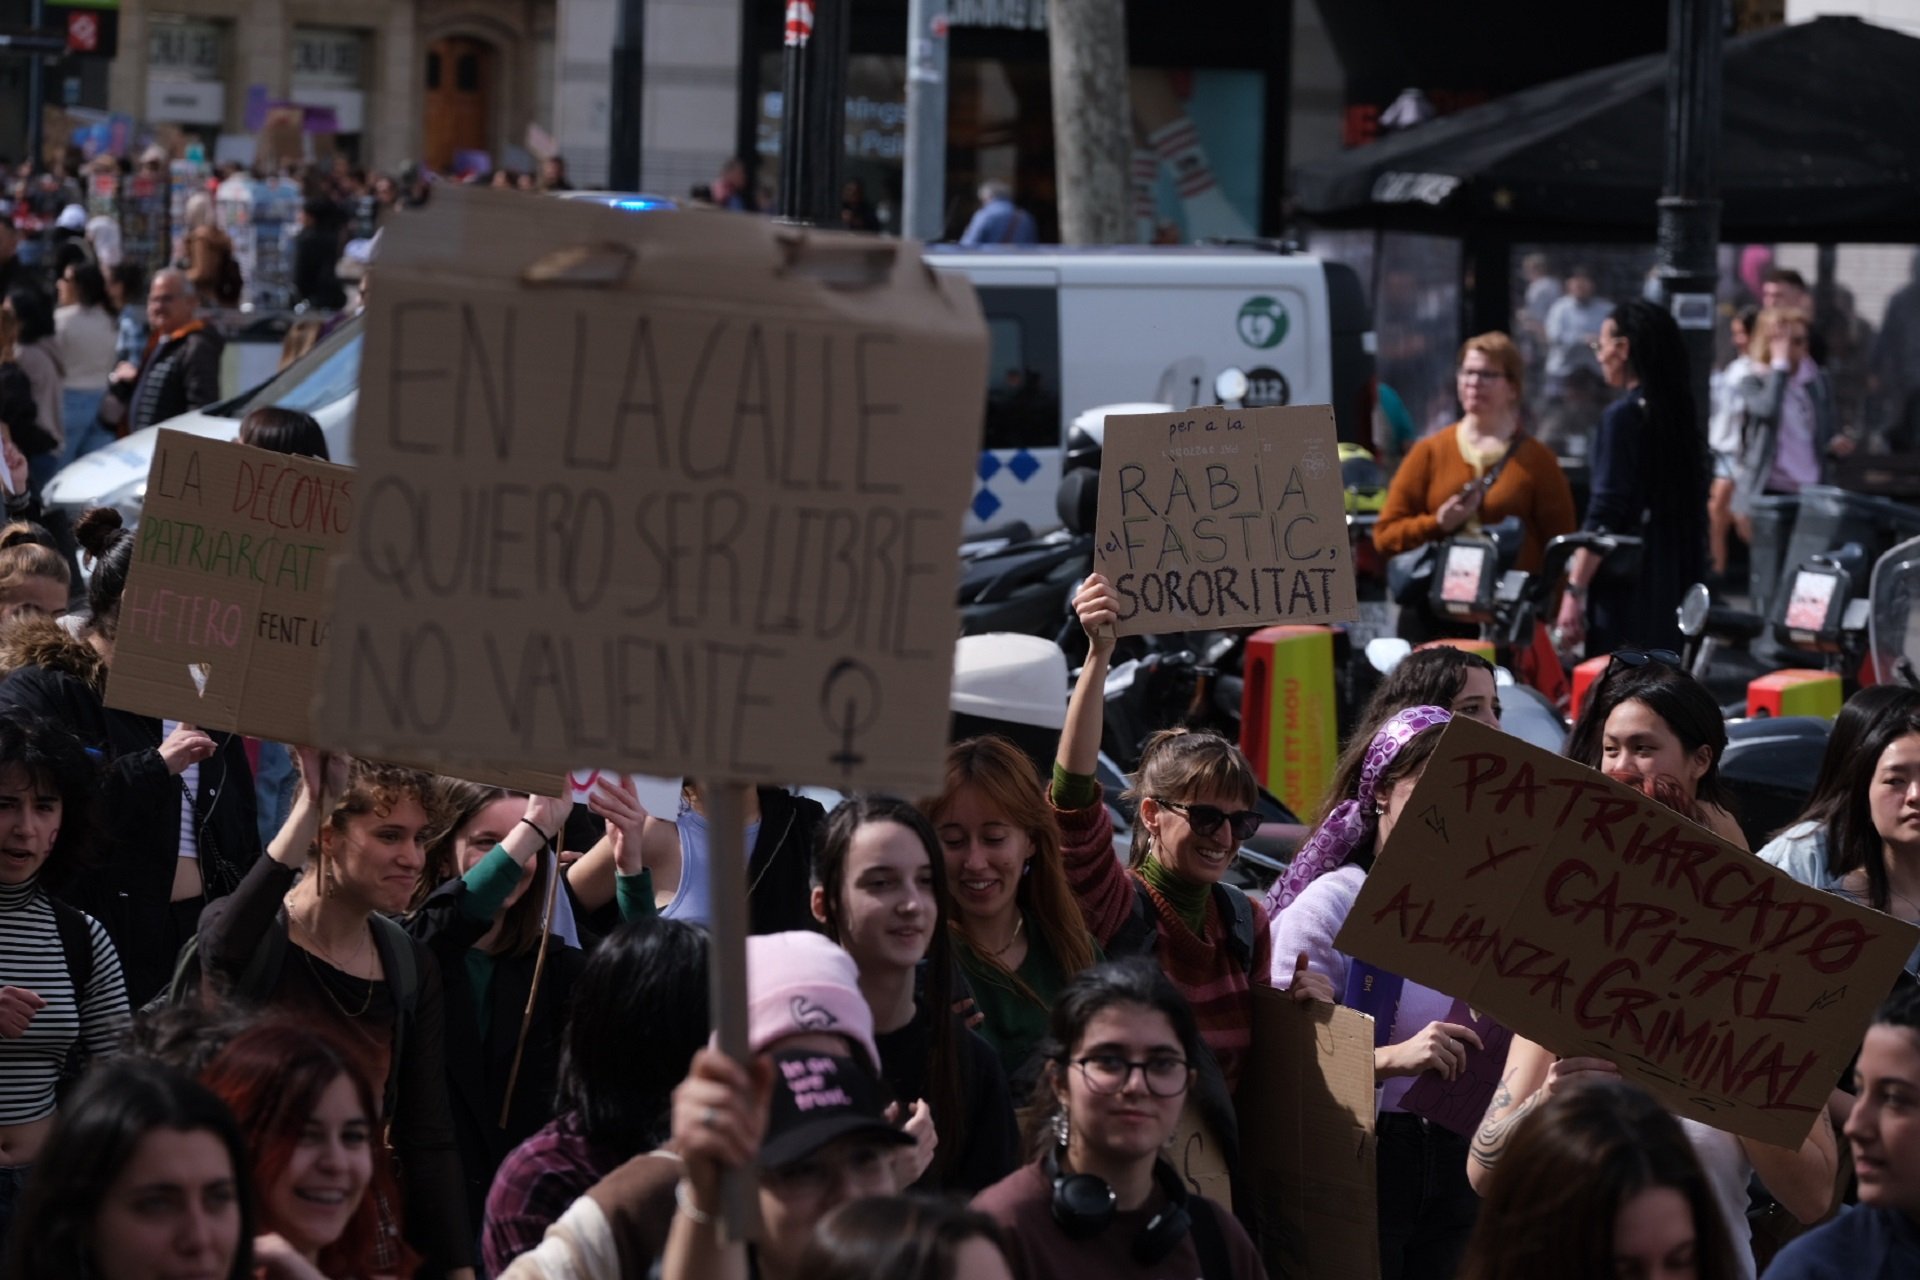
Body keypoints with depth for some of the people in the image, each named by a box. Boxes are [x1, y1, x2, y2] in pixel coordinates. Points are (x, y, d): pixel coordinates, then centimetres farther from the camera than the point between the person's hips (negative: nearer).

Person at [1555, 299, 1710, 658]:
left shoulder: (1624, 416, -10)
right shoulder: (1682, 414, 12)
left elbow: (1604, 516, -15)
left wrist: (1575, 590, -14)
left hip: (1628, 588, -8)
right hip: (1676, 586, 8)